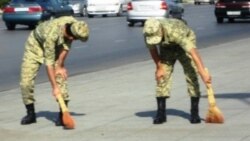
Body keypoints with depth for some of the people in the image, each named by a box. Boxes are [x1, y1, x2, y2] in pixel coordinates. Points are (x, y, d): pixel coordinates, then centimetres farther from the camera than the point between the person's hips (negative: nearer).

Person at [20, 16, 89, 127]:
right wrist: (54, 87, -34)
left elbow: (66, 47, -11)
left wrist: (60, 66, -11)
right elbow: (49, 63, -36)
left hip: (56, 46, 4)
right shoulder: (51, 34, -42)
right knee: (25, 81, -9)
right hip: (36, 44, -4)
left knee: (61, 75, -14)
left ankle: (63, 115, -12)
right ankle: (31, 114, 9)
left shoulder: (74, 24, -29)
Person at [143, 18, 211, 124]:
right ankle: (161, 113, -1)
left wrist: (203, 72, -51)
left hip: (185, 44, -4)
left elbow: (193, 52, -47)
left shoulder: (175, 31, -43)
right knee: (162, 77, -7)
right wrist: (159, 67, -4)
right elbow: (152, 49, -5)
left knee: (191, 76, -13)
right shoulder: (148, 33, -28)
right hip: (167, 48, 4)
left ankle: (195, 113, -6)